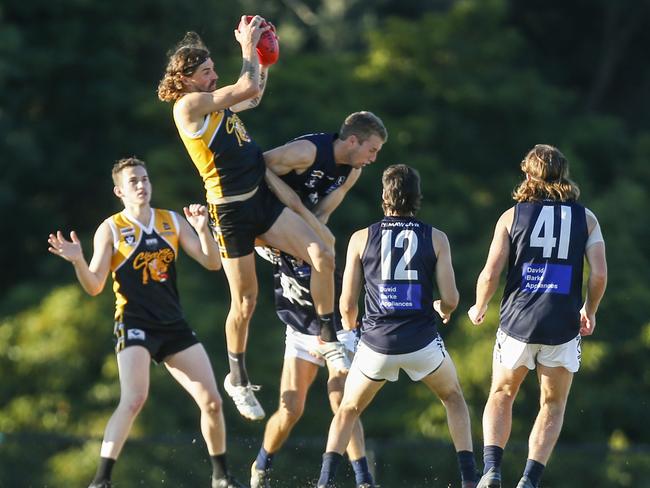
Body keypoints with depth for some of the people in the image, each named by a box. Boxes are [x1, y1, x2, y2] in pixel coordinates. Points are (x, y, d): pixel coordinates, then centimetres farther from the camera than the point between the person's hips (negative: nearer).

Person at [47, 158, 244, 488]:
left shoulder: (173, 222, 8)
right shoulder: (111, 230, -3)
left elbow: (212, 263, 5)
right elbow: (94, 287, -7)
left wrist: (202, 229, -12)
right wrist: (78, 262, -27)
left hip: (174, 325, 5)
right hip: (135, 324, -5)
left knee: (211, 401, 2)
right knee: (134, 399, -26)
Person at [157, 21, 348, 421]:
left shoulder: (216, 102, 15)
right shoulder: (189, 104, -10)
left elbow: (254, 96, 35)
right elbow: (248, 88, -16)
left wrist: (264, 56, 23)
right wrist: (248, 46, -4)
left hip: (262, 199, 8)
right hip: (230, 209, -8)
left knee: (322, 255, -10)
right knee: (245, 299, -1)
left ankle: (329, 341, 2)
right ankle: (238, 379, 16)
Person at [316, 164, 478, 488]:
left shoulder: (361, 239, 3)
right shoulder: (436, 239, 3)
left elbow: (347, 304, 4)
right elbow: (450, 299, -1)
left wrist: (349, 327, 27)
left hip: (377, 341, 0)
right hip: (422, 340, 0)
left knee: (347, 412, 20)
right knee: (454, 399, 26)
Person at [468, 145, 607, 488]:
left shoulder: (512, 216, 3)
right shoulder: (586, 218, 5)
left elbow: (490, 274, -4)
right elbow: (599, 274, -4)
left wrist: (479, 308, 15)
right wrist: (589, 312, 14)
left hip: (517, 322, 0)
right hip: (563, 327, 0)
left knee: (501, 396, 18)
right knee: (553, 406, 15)